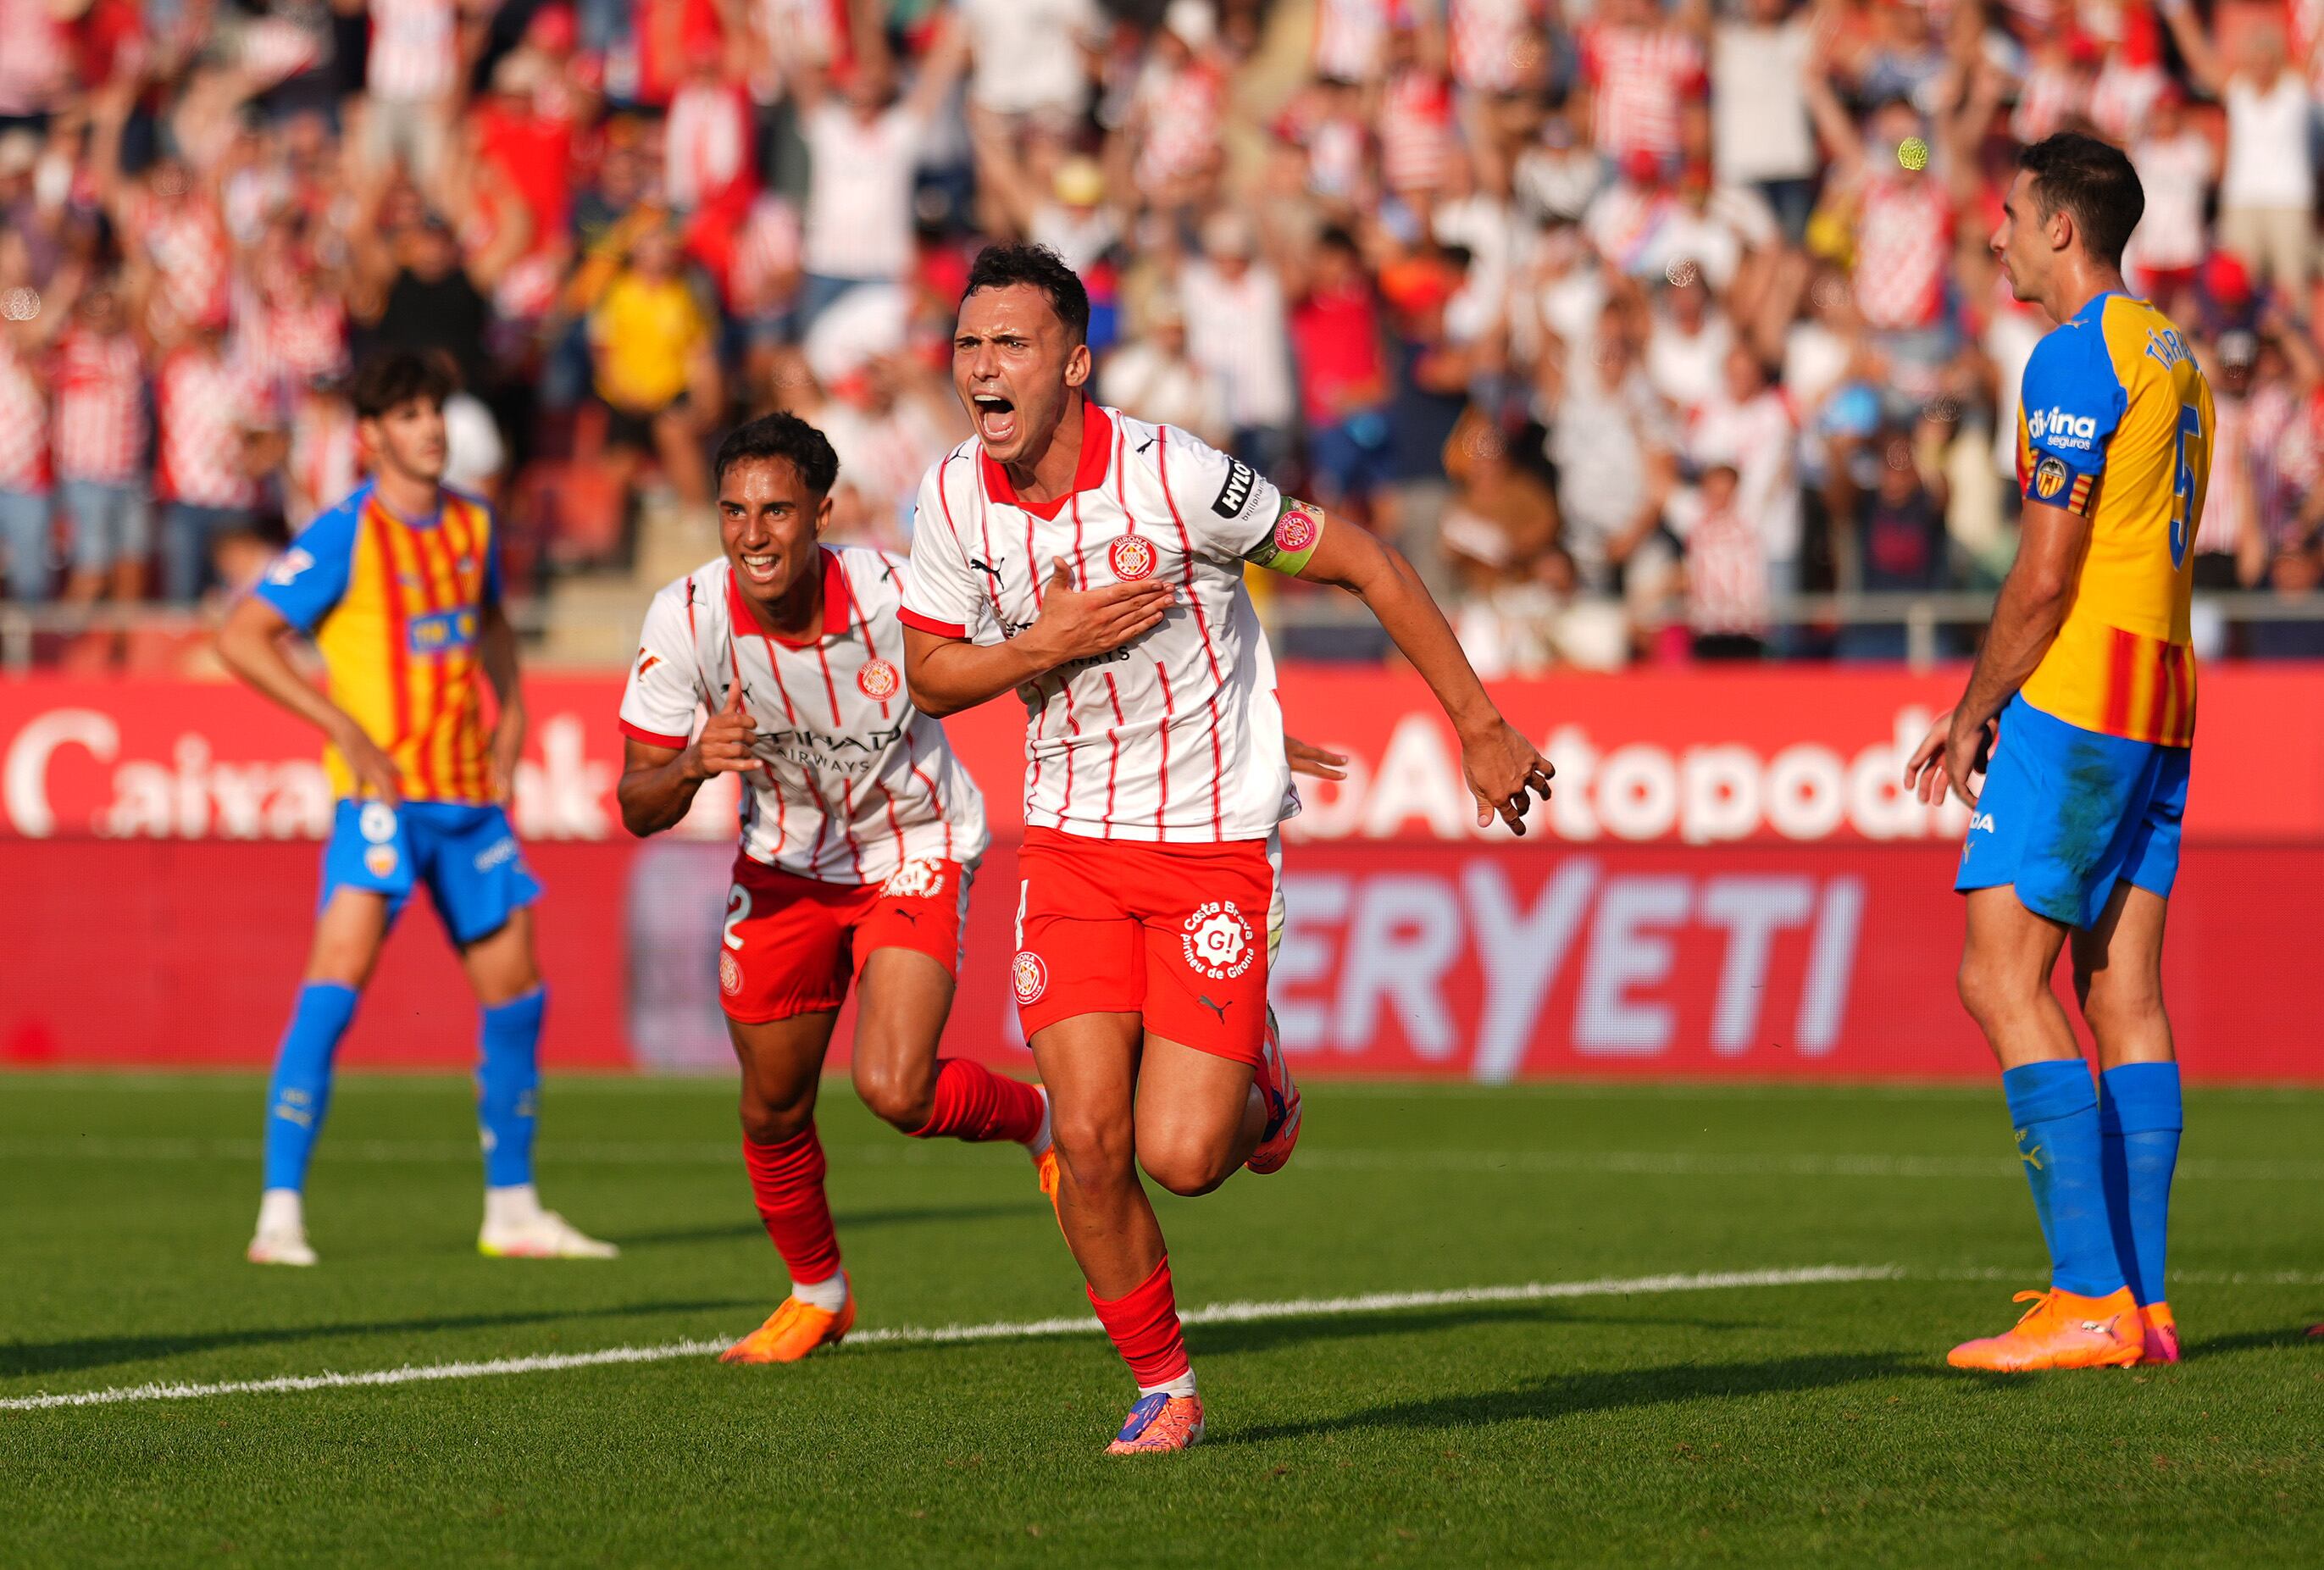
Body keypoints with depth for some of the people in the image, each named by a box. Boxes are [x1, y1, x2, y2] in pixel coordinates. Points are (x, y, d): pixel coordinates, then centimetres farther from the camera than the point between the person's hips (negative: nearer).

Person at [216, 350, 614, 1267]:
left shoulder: (473, 525, 10)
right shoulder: (346, 536, -9)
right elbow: (241, 637, -13)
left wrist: (510, 712, 15)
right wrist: (344, 729, -17)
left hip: (471, 794, 7)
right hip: (383, 794, -7)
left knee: (516, 991, 9)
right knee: (337, 982, -18)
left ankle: (512, 1209, 23)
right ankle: (281, 1214, -17)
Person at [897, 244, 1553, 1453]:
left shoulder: (1173, 476, -19)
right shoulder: (955, 495, -5)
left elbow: (1364, 564, -8)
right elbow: (928, 677, 6)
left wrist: (1481, 726, -4)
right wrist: (1047, 644, -15)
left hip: (1213, 842, -4)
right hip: (1070, 842, 4)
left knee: (1181, 1157, -12)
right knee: (1089, 1139, -7)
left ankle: (1257, 1096, 25)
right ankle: (1162, 1389, 13)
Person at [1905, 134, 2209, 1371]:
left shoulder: (2077, 357, -12)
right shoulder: (2168, 352, 18)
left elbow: (2045, 576, -16)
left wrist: (1977, 710, -4)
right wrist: (1992, 703, 20)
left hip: (2076, 698, -9)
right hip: (2161, 701, 9)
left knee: (2001, 978, -10)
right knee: (2121, 992, 7)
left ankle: (2091, 1299, -17)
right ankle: (2141, 1304, 3)